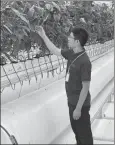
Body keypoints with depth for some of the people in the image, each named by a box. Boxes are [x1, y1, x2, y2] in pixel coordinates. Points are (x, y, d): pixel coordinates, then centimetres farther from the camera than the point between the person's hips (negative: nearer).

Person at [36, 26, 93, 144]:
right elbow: (55, 51, 15)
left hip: (80, 104, -8)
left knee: (84, 133, 10)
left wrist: (78, 108, -19)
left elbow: (85, 88, -23)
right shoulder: (72, 54, -1)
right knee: (76, 130, 24)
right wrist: (43, 36, 12)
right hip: (72, 102, 8)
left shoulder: (84, 62, -26)